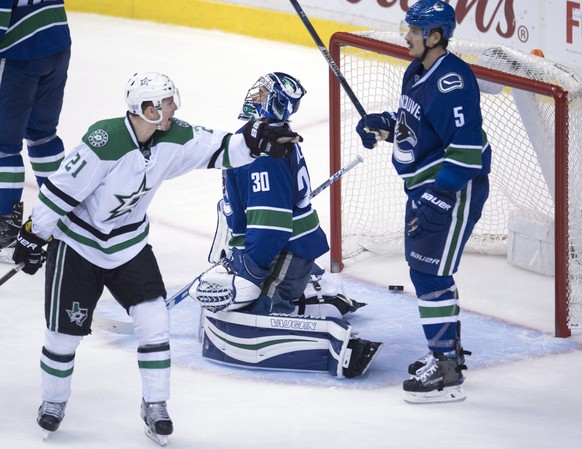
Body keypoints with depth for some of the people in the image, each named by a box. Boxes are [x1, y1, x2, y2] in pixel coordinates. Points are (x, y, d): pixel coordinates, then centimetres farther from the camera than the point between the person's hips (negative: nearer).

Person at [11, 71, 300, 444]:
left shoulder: (172, 139, -11)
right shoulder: (105, 141, -31)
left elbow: (216, 148, -3)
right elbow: (61, 190, -24)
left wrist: (257, 142, -20)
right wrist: (34, 238, -17)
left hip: (129, 244, 5)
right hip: (77, 244, -5)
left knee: (154, 322, -4)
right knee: (65, 331, 3)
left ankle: (155, 406, 12)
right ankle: (53, 402, 28)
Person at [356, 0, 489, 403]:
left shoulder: (451, 82, -23)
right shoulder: (416, 73, 8)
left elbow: (467, 150, -27)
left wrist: (437, 197, -27)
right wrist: (382, 126, 7)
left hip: (455, 190, -10)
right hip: (425, 188, 10)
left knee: (431, 275, -10)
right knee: (425, 271, 18)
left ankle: (447, 373, -6)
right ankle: (450, 351, 33)